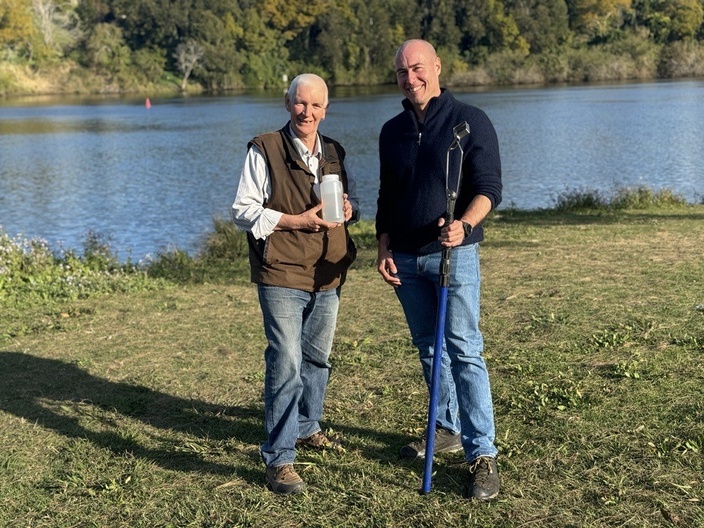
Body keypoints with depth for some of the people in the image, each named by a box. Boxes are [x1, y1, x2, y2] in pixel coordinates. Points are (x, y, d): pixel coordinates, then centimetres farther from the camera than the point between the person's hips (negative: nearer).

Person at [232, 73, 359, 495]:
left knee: (317, 358, 18)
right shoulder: (264, 150, -5)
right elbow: (243, 211, -6)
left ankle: (306, 428, 39)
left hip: (328, 275, 6)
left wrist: (348, 209, -3)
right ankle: (279, 459, -4)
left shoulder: (336, 153, 12)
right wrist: (296, 220, -17)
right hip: (282, 274, -6)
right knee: (286, 362, -11)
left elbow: (353, 202, 22)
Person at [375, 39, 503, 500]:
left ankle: (483, 454, -4)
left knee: (464, 351, -8)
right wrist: (385, 249, 7)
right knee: (429, 350, 12)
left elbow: (489, 188, -9)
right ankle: (448, 430, 26)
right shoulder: (393, 131, 12)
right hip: (405, 259, 6)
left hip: (454, 255, -5)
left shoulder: (470, 121, -4)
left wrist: (463, 225, -27)